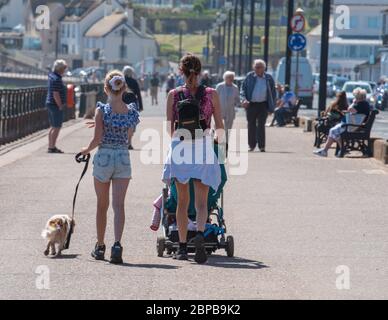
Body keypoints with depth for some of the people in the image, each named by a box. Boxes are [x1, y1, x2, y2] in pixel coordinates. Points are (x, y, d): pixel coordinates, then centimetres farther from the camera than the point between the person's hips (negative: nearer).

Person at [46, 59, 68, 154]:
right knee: (57, 127, -7)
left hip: (50, 104, 10)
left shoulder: (52, 76, 12)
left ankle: (51, 146, 20)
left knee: (53, 127, 16)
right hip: (56, 105, -10)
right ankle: (52, 147, -7)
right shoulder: (56, 79, -19)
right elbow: (56, 94, -23)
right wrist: (60, 106, -16)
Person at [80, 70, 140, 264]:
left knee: (102, 205, 13)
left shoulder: (102, 110, -10)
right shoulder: (132, 112, 0)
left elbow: (97, 139, -13)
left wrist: (87, 150, 6)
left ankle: (100, 247, 24)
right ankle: (117, 244, -21)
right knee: (119, 205, -3)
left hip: (103, 158, -2)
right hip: (123, 159, 2)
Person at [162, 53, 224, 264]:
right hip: (204, 148, -1)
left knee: (183, 201, 12)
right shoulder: (211, 94, 0)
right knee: (201, 201, 0)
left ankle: (182, 246, 14)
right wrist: (219, 141, 24)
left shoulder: (174, 95, 1)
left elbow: (169, 127, 7)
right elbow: (220, 127, 4)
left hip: (180, 149, 1)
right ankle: (200, 233, -28)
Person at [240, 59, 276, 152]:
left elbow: (273, 93, 10)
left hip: (263, 105, -1)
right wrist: (244, 99, -14)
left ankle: (262, 146, -5)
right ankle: (252, 145, 16)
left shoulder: (269, 78, 4)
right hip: (251, 104, 1)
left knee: (261, 125, -7)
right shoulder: (249, 77, 3)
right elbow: (243, 89, 5)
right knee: (251, 125, 6)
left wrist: (272, 107, 4)